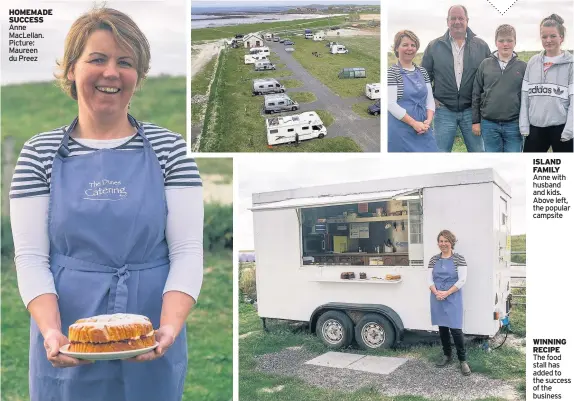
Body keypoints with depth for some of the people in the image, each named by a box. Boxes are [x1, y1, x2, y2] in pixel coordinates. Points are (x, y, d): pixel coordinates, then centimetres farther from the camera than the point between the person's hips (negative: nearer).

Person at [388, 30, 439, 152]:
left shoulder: (422, 71, 13)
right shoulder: (392, 72, -5)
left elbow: (430, 99, 13)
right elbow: (391, 104, -12)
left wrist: (428, 121, -5)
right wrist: (414, 123, -14)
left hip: (423, 128, 5)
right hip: (401, 131, -5)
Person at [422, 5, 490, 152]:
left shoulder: (481, 46, 5)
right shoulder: (434, 46, 4)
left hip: (472, 110, 1)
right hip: (444, 110, 0)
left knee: (477, 150, 8)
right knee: (441, 151, 5)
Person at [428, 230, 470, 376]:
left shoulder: (459, 259, -4)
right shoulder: (434, 260, 8)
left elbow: (462, 280, -9)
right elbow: (429, 279, 6)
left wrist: (447, 293, -16)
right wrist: (436, 292, -12)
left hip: (453, 299, -4)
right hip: (437, 299, 4)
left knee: (455, 328, -7)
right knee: (442, 327, 11)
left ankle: (463, 360, 6)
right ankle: (447, 355, 26)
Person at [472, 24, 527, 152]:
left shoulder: (522, 67, 2)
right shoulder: (485, 64, 4)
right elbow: (476, 94, 6)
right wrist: (475, 121, 3)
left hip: (514, 125, -1)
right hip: (489, 124, 1)